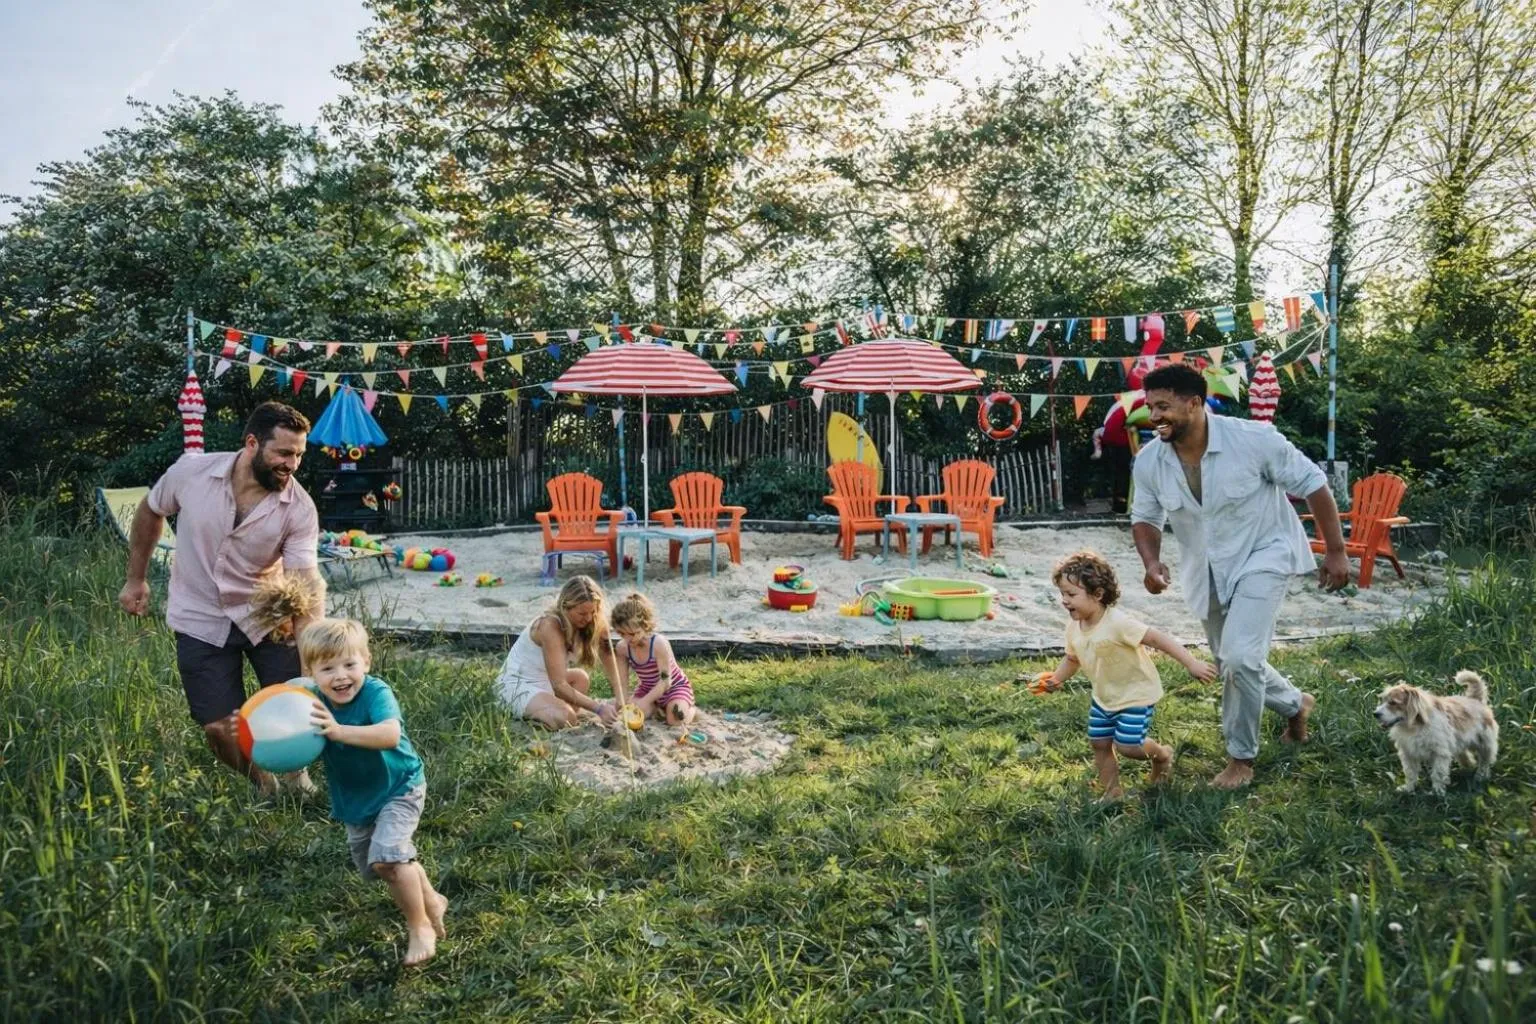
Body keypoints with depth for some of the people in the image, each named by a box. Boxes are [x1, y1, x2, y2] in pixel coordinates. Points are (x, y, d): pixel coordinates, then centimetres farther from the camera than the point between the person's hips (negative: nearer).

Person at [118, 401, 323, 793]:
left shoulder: (299, 508, -19)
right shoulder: (191, 471, -16)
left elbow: (306, 579, -25)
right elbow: (149, 512, 4)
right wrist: (135, 580, 12)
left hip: (265, 614, 0)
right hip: (201, 619, 0)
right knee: (219, 726, -2)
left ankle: (297, 776, 22)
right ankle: (264, 787, 26)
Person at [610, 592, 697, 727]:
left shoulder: (659, 643, -32)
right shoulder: (622, 648, -16)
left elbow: (665, 681, -30)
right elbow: (622, 683, -10)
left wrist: (643, 702, -38)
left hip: (674, 687, -4)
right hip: (648, 689, 5)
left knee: (675, 719, -30)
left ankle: (690, 710, 6)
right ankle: (657, 708, 8)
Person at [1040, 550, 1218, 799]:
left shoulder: (1117, 623, -30)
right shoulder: (1074, 629, -6)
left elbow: (1156, 638, -30)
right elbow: (1072, 659, 11)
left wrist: (1191, 663, -34)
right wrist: (1057, 678, -7)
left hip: (1135, 695, -7)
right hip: (1104, 697, 7)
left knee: (1127, 746, -10)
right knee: (1099, 743, 8)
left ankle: (1161, 754, 23)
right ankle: (1111, 793, 25)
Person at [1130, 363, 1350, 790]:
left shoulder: (1253, 438, -25)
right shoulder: (1149, 461, -13)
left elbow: (1312, 484, -14)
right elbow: (1145, 517, 3)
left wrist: (1336, 551, -10)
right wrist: (1152, 562, -16)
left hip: (1263, 555, -5)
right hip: (1208, 572, 5)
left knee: (1239, 657, -20)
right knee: (1231, 663, 17)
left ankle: (1241, 757, 2)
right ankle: (1295, 705, 48)